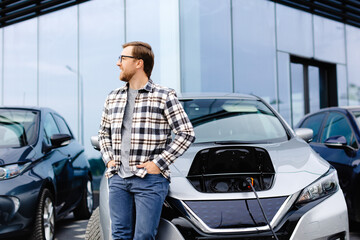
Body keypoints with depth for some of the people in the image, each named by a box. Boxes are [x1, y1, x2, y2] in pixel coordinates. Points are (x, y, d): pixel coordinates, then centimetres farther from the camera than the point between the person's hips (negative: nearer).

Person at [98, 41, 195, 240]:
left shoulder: (164, 97, -2)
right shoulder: (113, 98, 15)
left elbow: (186, 133, -5)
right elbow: (104, 132, 25)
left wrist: (159, 163, -10)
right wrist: (109, 159, 8)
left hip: (150, 180, -5)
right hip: (117, 179, 5)